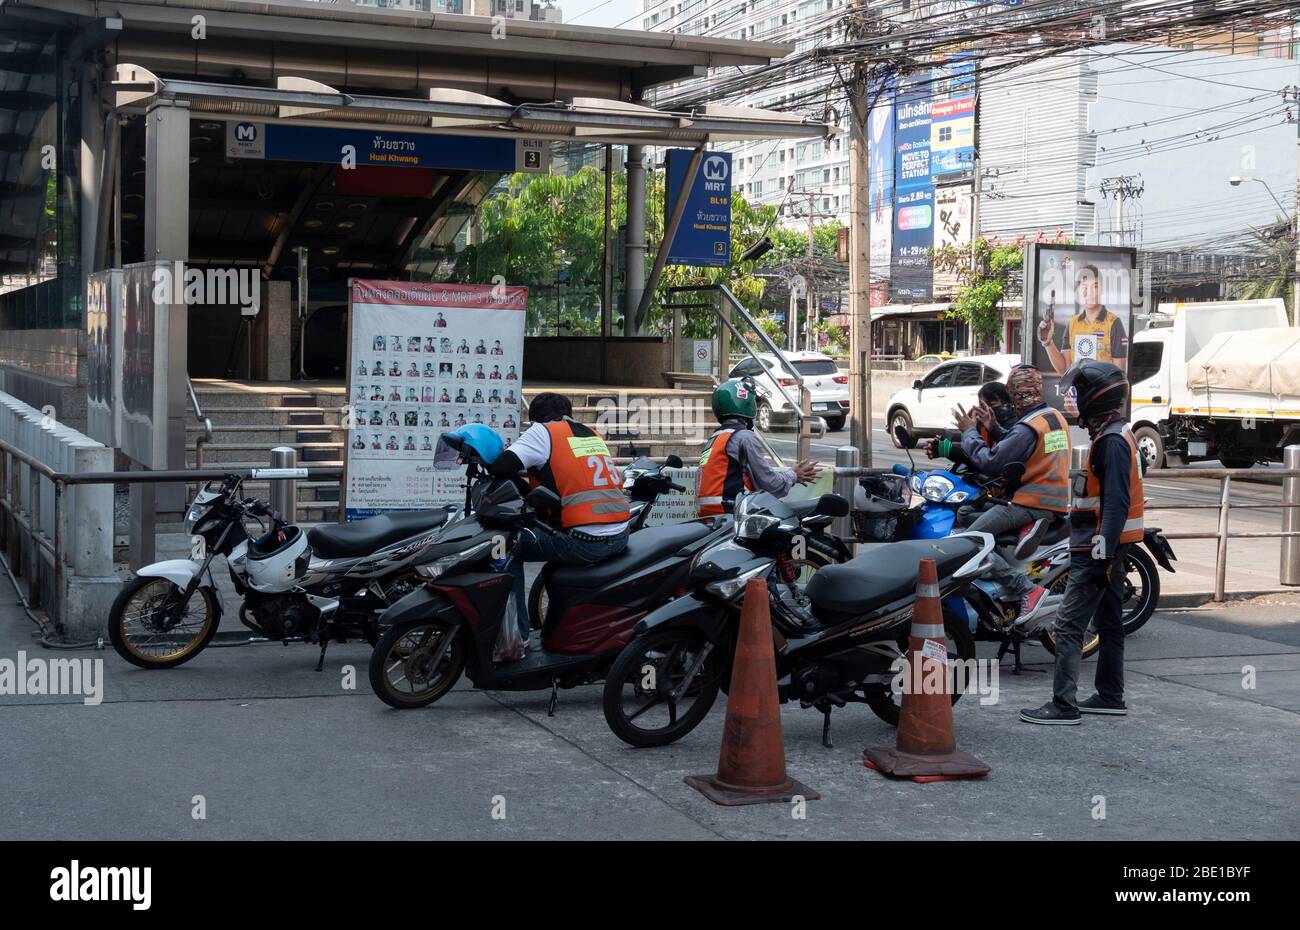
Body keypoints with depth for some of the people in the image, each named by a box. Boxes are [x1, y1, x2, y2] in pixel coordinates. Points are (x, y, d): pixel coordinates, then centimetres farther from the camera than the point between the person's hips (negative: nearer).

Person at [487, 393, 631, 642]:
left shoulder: (543, 432, 1)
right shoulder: (593, 434, 21)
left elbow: (502, 467, -10)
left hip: (586, 544, -8)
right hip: (620, 537, 8)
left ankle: (516, 634, 0)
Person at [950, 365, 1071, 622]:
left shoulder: (1028, 427, -17)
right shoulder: (1056, 417, 13)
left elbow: (992, 463, -18)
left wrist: (970, 432, -5)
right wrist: (993, 429, 16)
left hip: (1030, 503, -10)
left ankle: (1027, 588, -22)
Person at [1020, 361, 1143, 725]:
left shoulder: (1112, 442, -17)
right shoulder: (1115, 435, 16)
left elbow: (1117, 502, -24)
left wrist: (1103, 551, -28)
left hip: (1097, 548, -11)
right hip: (1108, 546, 11)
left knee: (1069, 626, -11)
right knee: (1109, 623, 16)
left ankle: (1064, 705, -12)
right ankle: (1110, 697, 25)